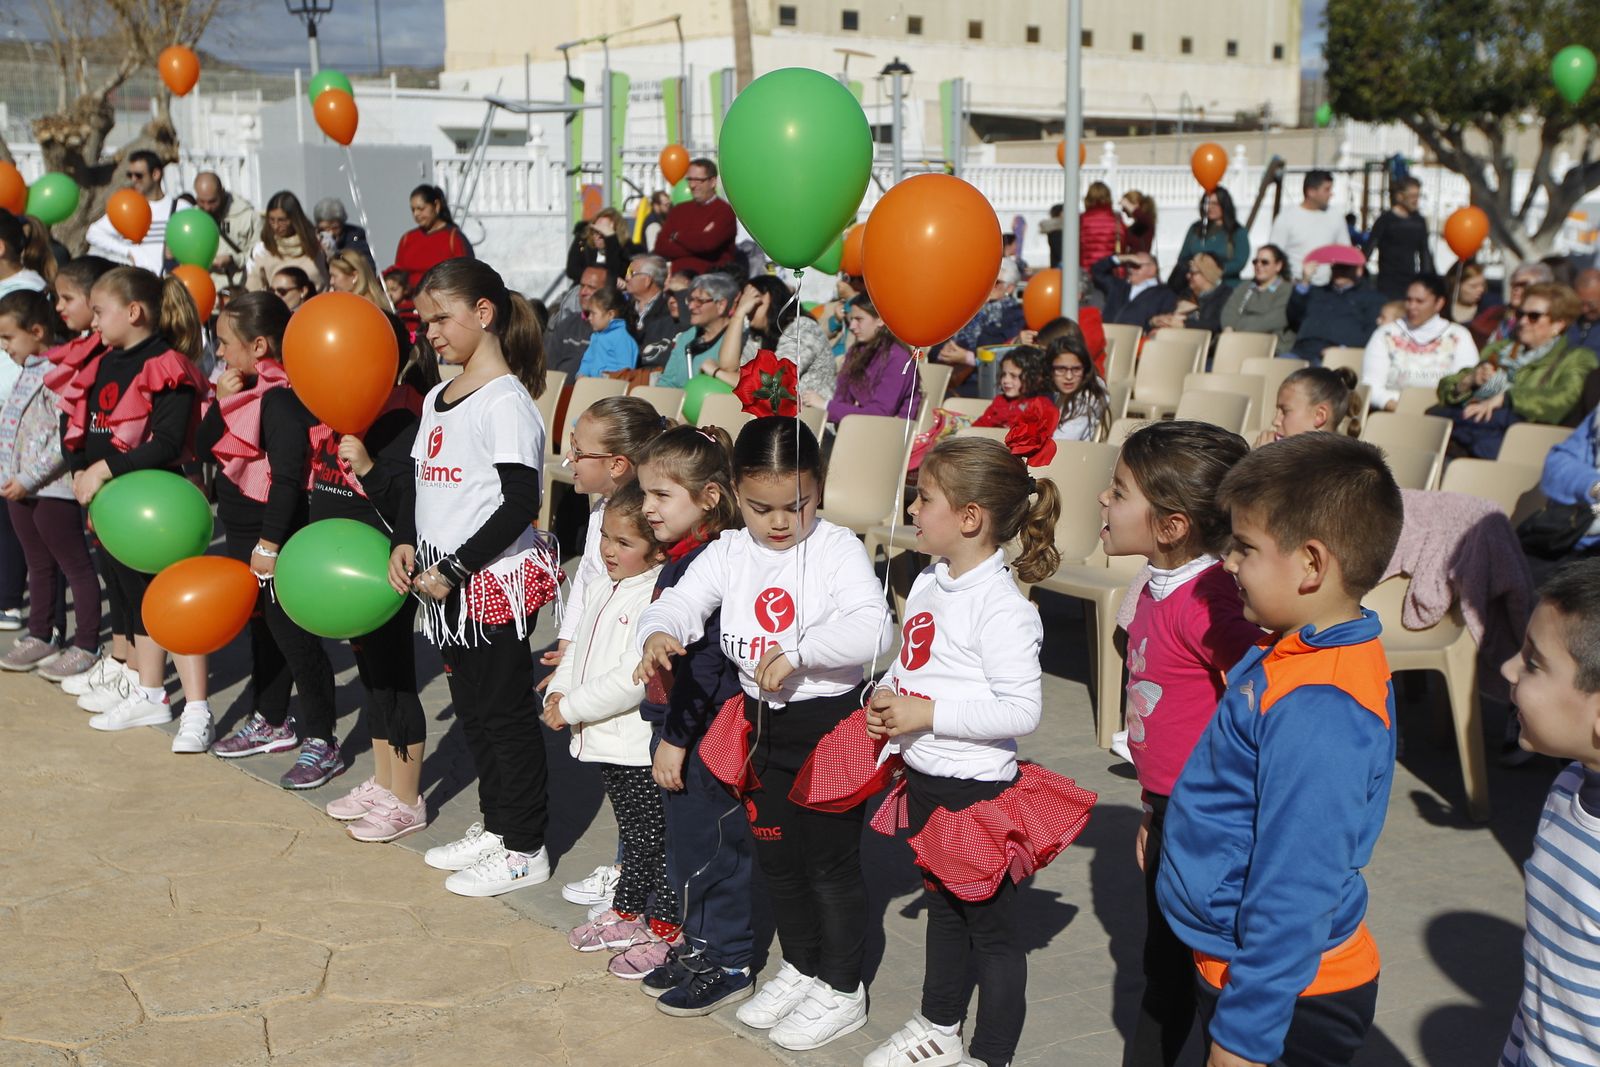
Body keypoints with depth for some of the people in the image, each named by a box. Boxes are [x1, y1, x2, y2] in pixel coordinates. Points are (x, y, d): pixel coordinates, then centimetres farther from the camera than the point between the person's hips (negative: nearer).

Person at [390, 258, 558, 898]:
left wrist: (454, 570, -19)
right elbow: (422, 481, 19)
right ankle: (495, 826, 31)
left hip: (495, 580, -9)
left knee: (505, 712, 0)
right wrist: (405, 544, 1)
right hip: (445, 581, 9)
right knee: (470, 706, 17)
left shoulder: (506, 401, -15)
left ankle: (525, 848, 12)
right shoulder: (437, 399, 12)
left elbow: (520, 503, -20)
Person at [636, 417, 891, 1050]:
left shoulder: (838, 549, -15)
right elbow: (681, 601, -7)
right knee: (776, 855, 19)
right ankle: (800, 968, 39)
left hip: (829, 721, -6)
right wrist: (659, 633, -29)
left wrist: (797, 651, -34)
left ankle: (842, 991, 22)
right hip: (761, 723, 6)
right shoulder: (729, 553, 1)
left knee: (830, 859, 5)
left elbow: (871, 631, -27)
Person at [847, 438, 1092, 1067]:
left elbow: (1022, 709, -27)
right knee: (942, 908, 25)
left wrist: (929, 714, -26)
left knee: (992, 926, 6)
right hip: (924, 779, 9)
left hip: (977, 790, -9)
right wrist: (886, 695, -3)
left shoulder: (1000, 608, -22)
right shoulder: (930, 584, 5)